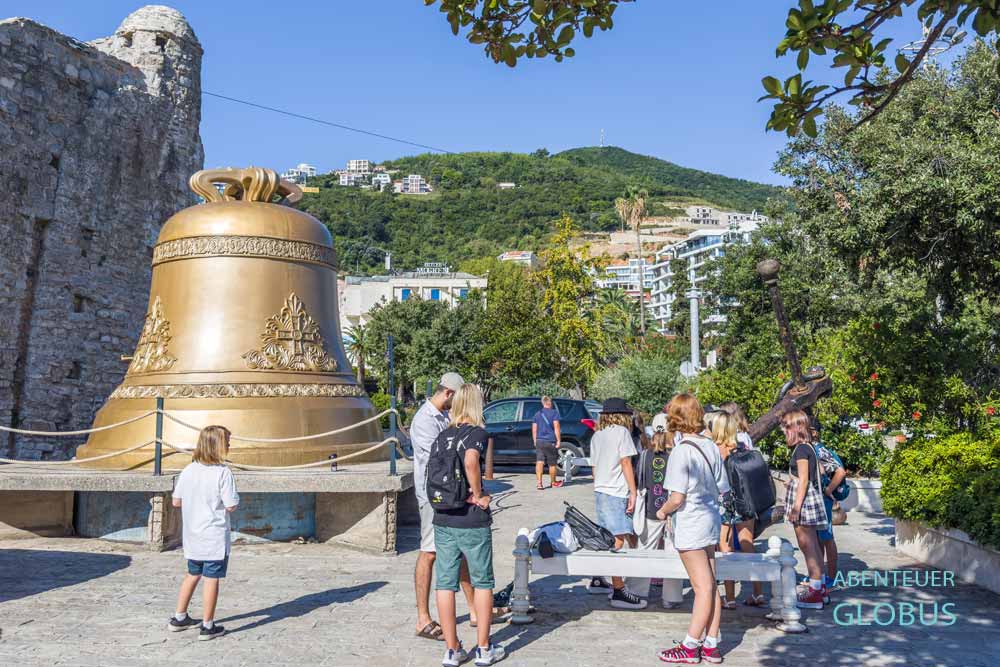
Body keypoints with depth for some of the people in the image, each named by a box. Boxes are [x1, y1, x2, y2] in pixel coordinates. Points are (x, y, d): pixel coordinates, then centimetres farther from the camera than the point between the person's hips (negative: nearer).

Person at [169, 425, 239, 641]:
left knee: (193, 575, 22)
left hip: (192, 536, 6)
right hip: (215, 537, -6)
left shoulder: (188, 470, 1)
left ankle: (179, 618, 31)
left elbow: (176, 501, 6)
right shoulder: (223, 472, -17)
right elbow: (231, 506, -17)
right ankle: (207, 626, 9)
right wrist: (236, 499, 3)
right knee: (212, 579, 2)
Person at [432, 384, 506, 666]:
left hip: (443, 520, 5)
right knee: (482, 582, 10)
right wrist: (477, 495, -15)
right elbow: (471, 462, -28)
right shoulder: (478, 433, -9)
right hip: (472, 521, -4)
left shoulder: (442, 436, 8)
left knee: (445, 583, 8)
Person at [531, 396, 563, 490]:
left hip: (539, 441, 4)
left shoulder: (537, 414, 12)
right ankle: (553, 483, 24)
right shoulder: (554, 412, -3)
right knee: (552, 464, 10)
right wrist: (558, 441, -9)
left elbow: (534, 429, 13)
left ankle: (539, 483, -13)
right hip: (550, 442, -4)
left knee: (539, 462, -2)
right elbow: (556, 427, -11)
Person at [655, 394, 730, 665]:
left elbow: (677, 497, -21)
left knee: (703, 588, -1)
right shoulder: (711, 447, 3)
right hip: (711, 520, 8)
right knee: (710, 586, 13)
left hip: (690, 525, -7)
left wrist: (662, 511, -3)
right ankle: (711, 645, 22)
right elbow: (721, 490, 10)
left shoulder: (682, 451, -19)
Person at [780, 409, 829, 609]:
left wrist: (796, 507, -19)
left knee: (808, 547, -6)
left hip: (804, 501, -10)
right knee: (813, 546, 15)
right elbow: (817, 473, 17)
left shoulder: (801, 449, -14)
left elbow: (803, 479, -19)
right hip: (812, 499, 10)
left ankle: (815, 593, -3)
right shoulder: (809, 447, 13)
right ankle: (819, 587, 24)